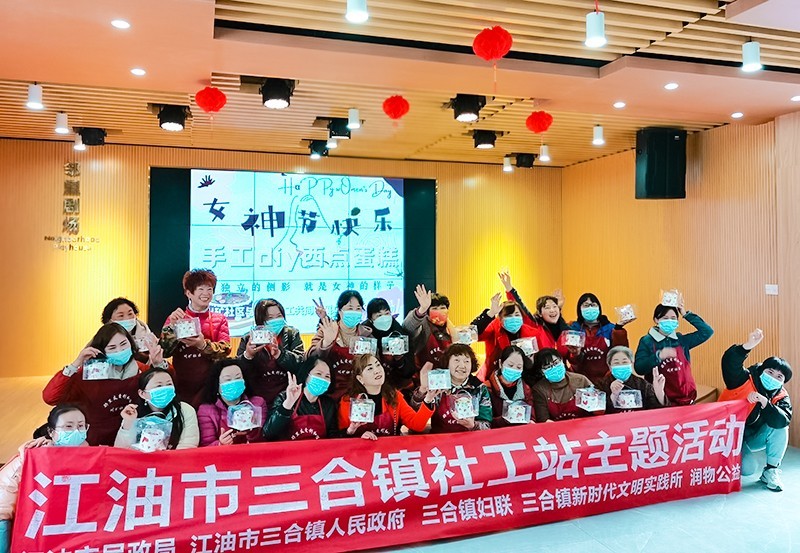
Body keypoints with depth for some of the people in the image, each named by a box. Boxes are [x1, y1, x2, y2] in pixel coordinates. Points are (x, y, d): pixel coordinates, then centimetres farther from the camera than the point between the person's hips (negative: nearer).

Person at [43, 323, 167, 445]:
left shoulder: (141, 370, 2)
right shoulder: (89, 375, -7)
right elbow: (50, 398, -14)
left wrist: (159, 363, -14)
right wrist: (76, 364, -18)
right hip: (96, 445, -1)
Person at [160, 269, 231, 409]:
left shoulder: (219, 319, 6)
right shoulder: (175, 318, 5)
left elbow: (225, 349, -9)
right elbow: (165, 351, -6)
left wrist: (203, 345, -27)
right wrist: (172, 326, -21)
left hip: (210, 385, 0)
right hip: (182, 385, 0)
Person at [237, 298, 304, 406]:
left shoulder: (292, 334, 5)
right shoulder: (248, 339, 5)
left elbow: (300, 363, -8)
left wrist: (278, 354, -23)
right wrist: (247, 355, -19)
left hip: (286, 397, -1)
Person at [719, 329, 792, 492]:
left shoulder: (781, 398, -5)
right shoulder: (744, 380, -17)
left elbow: (783, 421, -25)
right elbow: (729, 363, -38)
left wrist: (764, 402, -37)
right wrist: (748, 346, -54)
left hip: (753, 438, 5)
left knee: (780, 427, -21)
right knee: (749, 468, -25)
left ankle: (771, 470, -7)